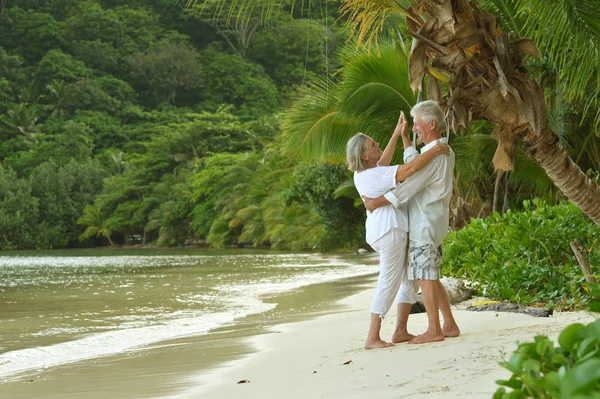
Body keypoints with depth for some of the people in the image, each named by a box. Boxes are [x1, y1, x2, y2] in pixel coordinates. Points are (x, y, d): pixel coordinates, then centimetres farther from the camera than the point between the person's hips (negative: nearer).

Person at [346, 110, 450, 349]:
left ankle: (400, 331, 15)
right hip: (390, 231, -11)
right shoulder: (374, 177, -20)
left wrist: (397, 134, 26)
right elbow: (410, 169, -27)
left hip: (394, 231, 11)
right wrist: (434, 150, -15)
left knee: (412, 280, 15)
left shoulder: (364, 173, 9)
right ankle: (372, 338, -4)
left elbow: (384, 162, 29)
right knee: (389, 284, -6)